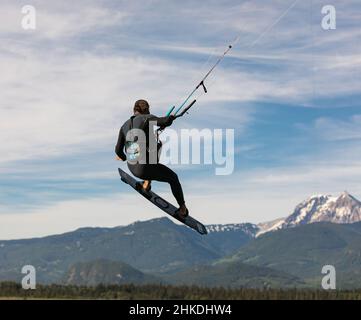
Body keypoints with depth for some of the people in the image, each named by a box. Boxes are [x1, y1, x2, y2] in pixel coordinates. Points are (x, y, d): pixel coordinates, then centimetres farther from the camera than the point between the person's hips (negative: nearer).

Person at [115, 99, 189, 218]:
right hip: (145, 168, -6)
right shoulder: (146, 118, -6)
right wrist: (171, 117, 6)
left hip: (132, 168, 6)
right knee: (173, 178, 22)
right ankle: (182, 208, 34)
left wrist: (123, 157, 37)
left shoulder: (125, 126, 9)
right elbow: (166, 121, -18)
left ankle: (146, 182, 37)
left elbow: (118, 150, 14)